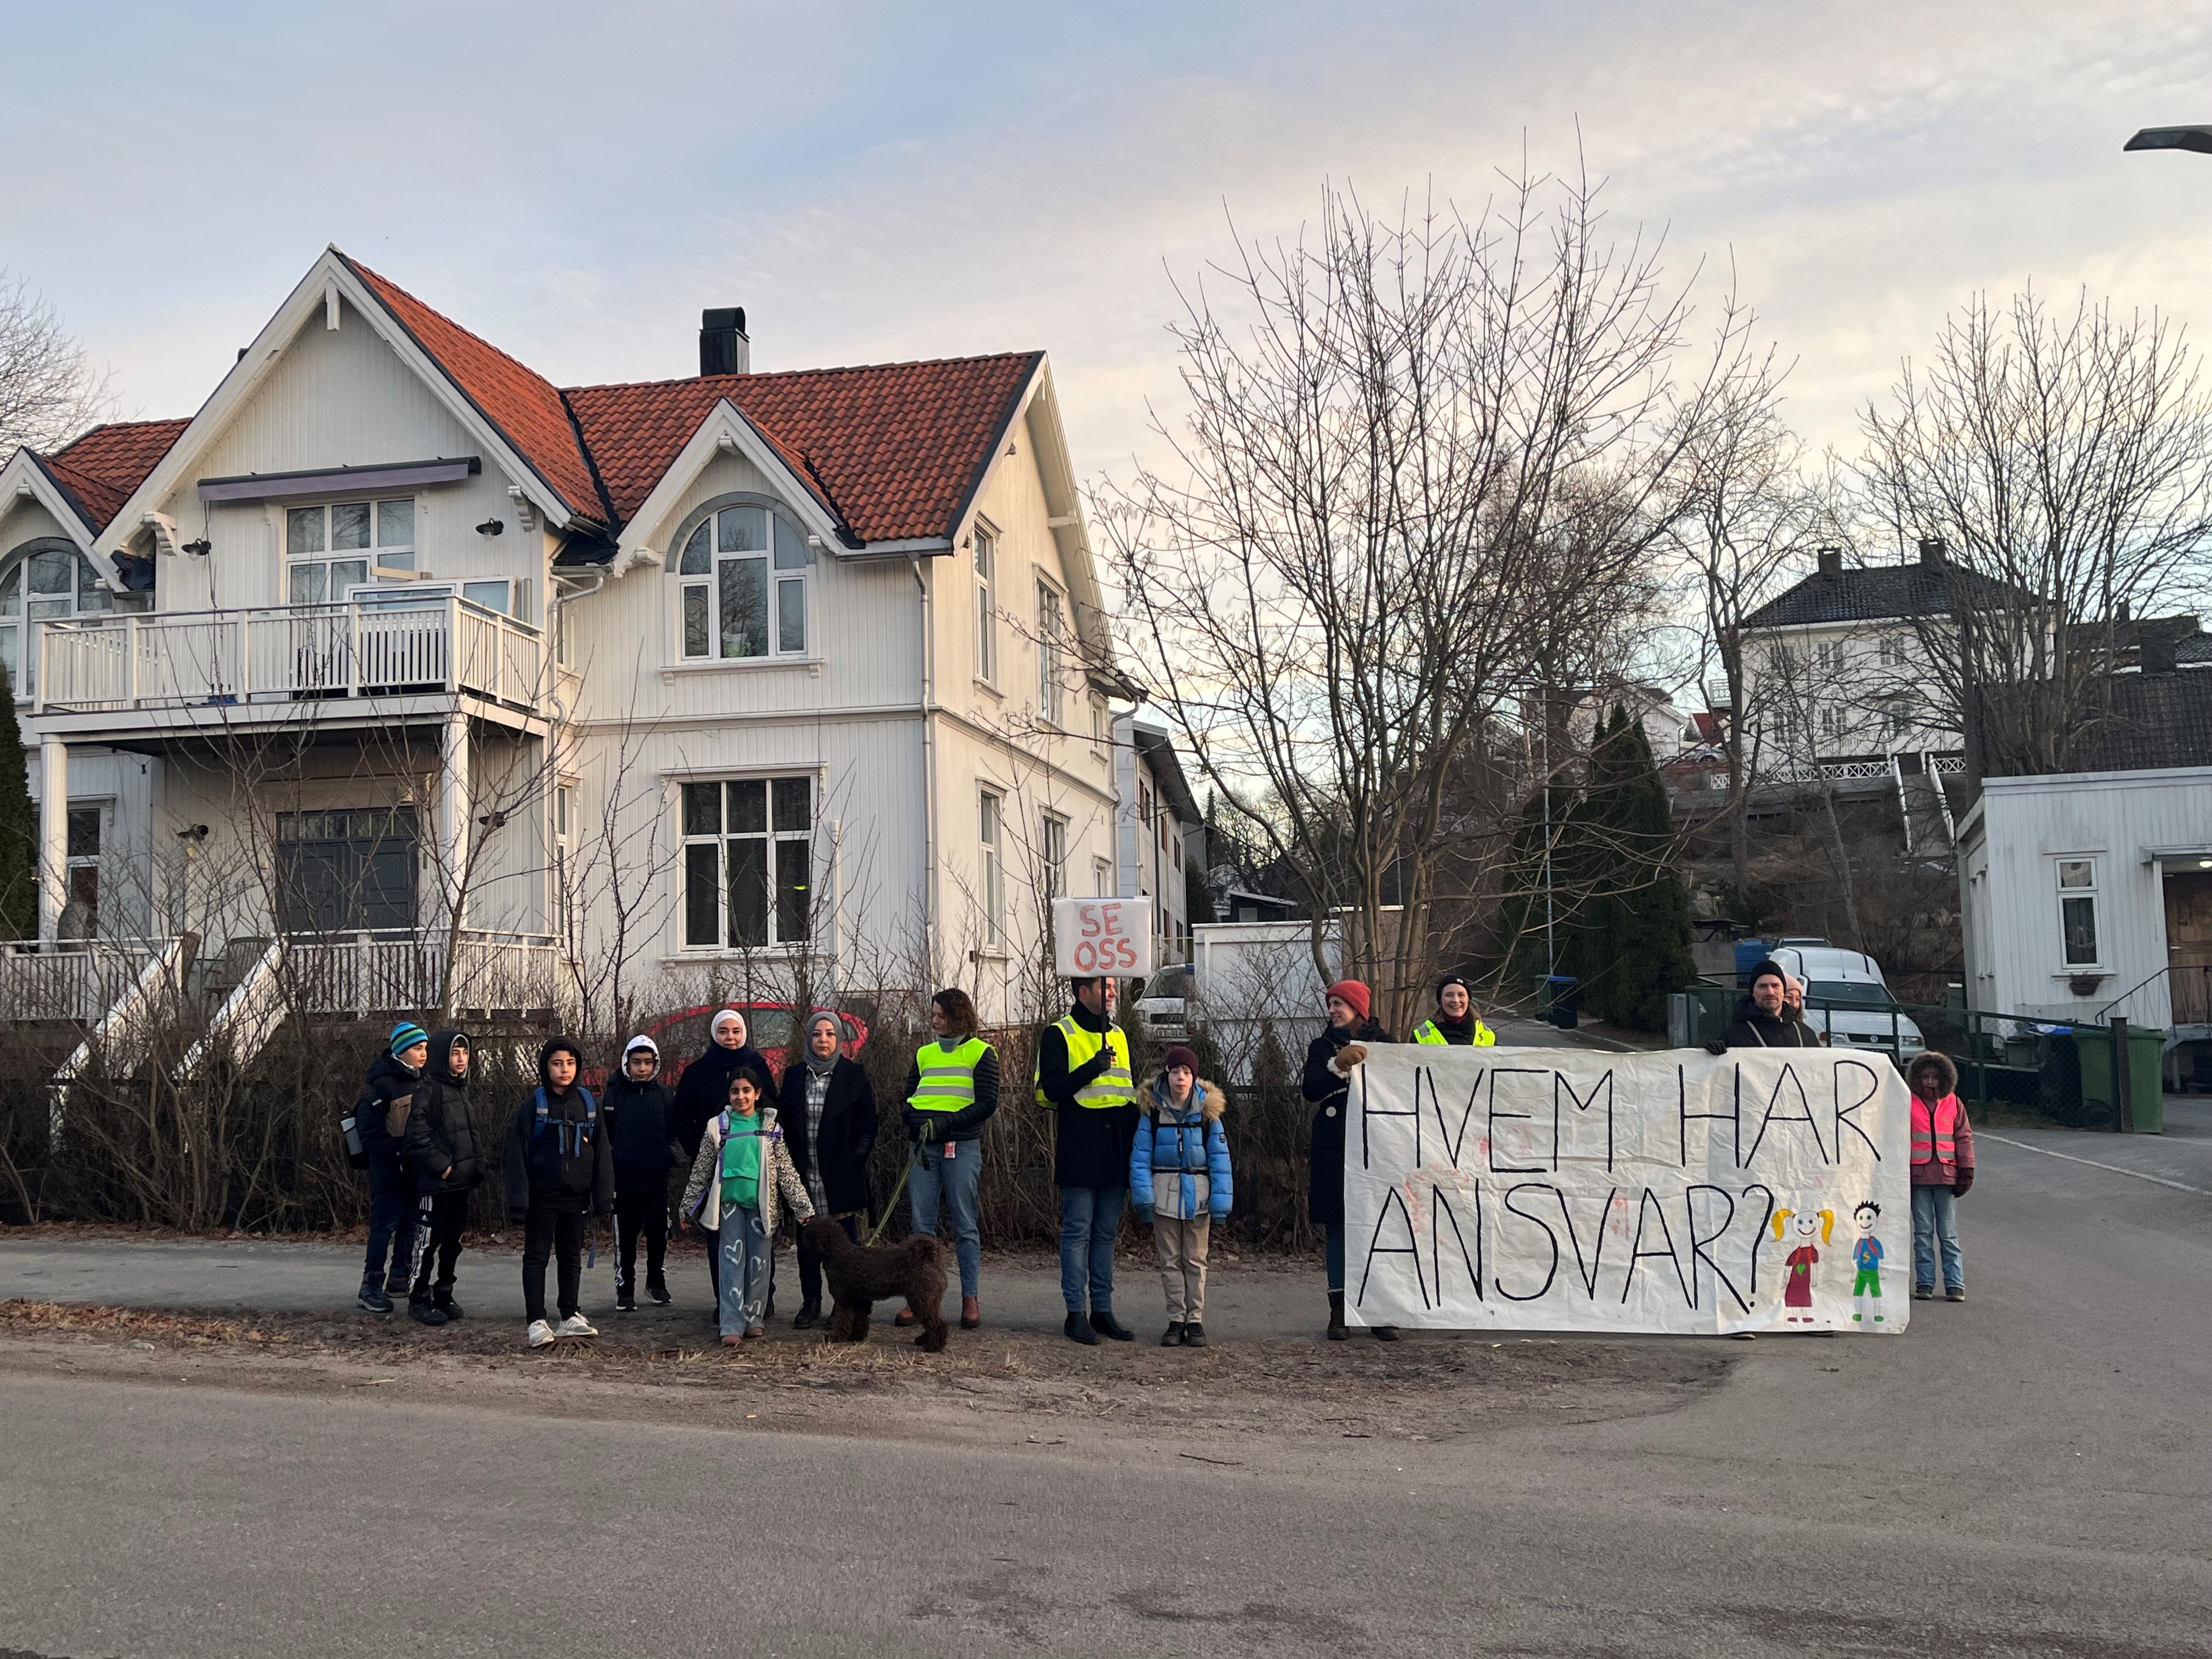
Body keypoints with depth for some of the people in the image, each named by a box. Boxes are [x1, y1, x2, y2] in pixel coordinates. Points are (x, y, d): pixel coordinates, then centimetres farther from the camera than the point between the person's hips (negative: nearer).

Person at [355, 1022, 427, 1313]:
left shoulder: (420, 1080, 9)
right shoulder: (384, 1084, -15)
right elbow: (370, 1128, -16)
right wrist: (398, 1153, -20)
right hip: (389, 1169, -8)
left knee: (410, 1223, 13)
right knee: (385, 1224, -5)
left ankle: (399, 1279, 24)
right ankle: (371, 1286, 1)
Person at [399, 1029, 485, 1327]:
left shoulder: (462, 1088, 16)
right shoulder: (427, 1089, -11)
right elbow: (416, 1135, -18)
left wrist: (476, 1164, 13)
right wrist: (441, 1166, -17)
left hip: (462, 1180, 8)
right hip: (435, 1183, -8)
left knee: (453, 1241, 13)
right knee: (428, 1240, -3)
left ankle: (444, 1294, 23)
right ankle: (418, 1299, 6)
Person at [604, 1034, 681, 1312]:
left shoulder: (664, 1094, 6)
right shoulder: (614, 1094, 2)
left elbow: (676, 1131, 10)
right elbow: (602, 1135, 5)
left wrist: (673, 1152, -8)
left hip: (657, 1178, 1)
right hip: (623, 1178, -1)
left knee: (658, 1232, 6)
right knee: (625, 1236, 2)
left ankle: (657, 1281, 25)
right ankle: (625, 1289, 13)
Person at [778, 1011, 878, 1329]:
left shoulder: (855, 1074, 1)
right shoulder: (793, 1075, 9)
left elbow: (869, 1123, 1)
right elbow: (783, 1122, 11)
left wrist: (856, 1159, -7)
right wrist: (789, 1164, 3)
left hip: (842, 1177, -2)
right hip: (804, 1175, 3)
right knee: (807, 1243, 6)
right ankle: (810, 1305, 14)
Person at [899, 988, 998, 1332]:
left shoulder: (981, 1053, 3)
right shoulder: (924, 1054, 17)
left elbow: (987, 1104, -5)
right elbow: (908, 1101, 16)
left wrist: (946, 1123, -15)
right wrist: (917, 1123, -6)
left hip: (962, 1146, -4)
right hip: (923, 1147, 4)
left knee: (965, 1225, 0)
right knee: (921, 1225, 4)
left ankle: (971, 1299, 5)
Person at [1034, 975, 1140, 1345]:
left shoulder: (1117, 1035, 17)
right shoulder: (1059, 1034, -3)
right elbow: (1050, 1090, -12)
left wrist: (1135, 1143, 16)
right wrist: (1092, 1068, -22)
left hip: (1115, 1152, 6)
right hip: (1079, 1154, -6)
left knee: (1107, 1232, 9)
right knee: (1078, 1231, -3)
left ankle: (1103, 1310, 15)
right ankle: (1077, 1313, 2)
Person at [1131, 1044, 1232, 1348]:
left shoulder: (1207, 1112, -3)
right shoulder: (1152, 1112, -4)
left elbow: (1220, 1158, -2)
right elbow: (1140, 1157, -4)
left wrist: (1220, 1200, -9)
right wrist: (1143, 1196, -13)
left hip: (1198, 1196, 0)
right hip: (1165, 1195, 0)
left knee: (1195, 1259, 7)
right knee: (1170, 1260, 7)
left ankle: (1195, 1320, 14)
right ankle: (1176, 1321, 14)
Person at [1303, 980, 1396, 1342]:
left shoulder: (1383, 1043, 8)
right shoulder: (1323, 1047, 8)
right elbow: (1310, 1090, -8)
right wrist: (1338, 1066, -20)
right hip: (1334, 1151, 0)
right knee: (1337, 1228, 2)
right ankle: (1339, 1311, 8)